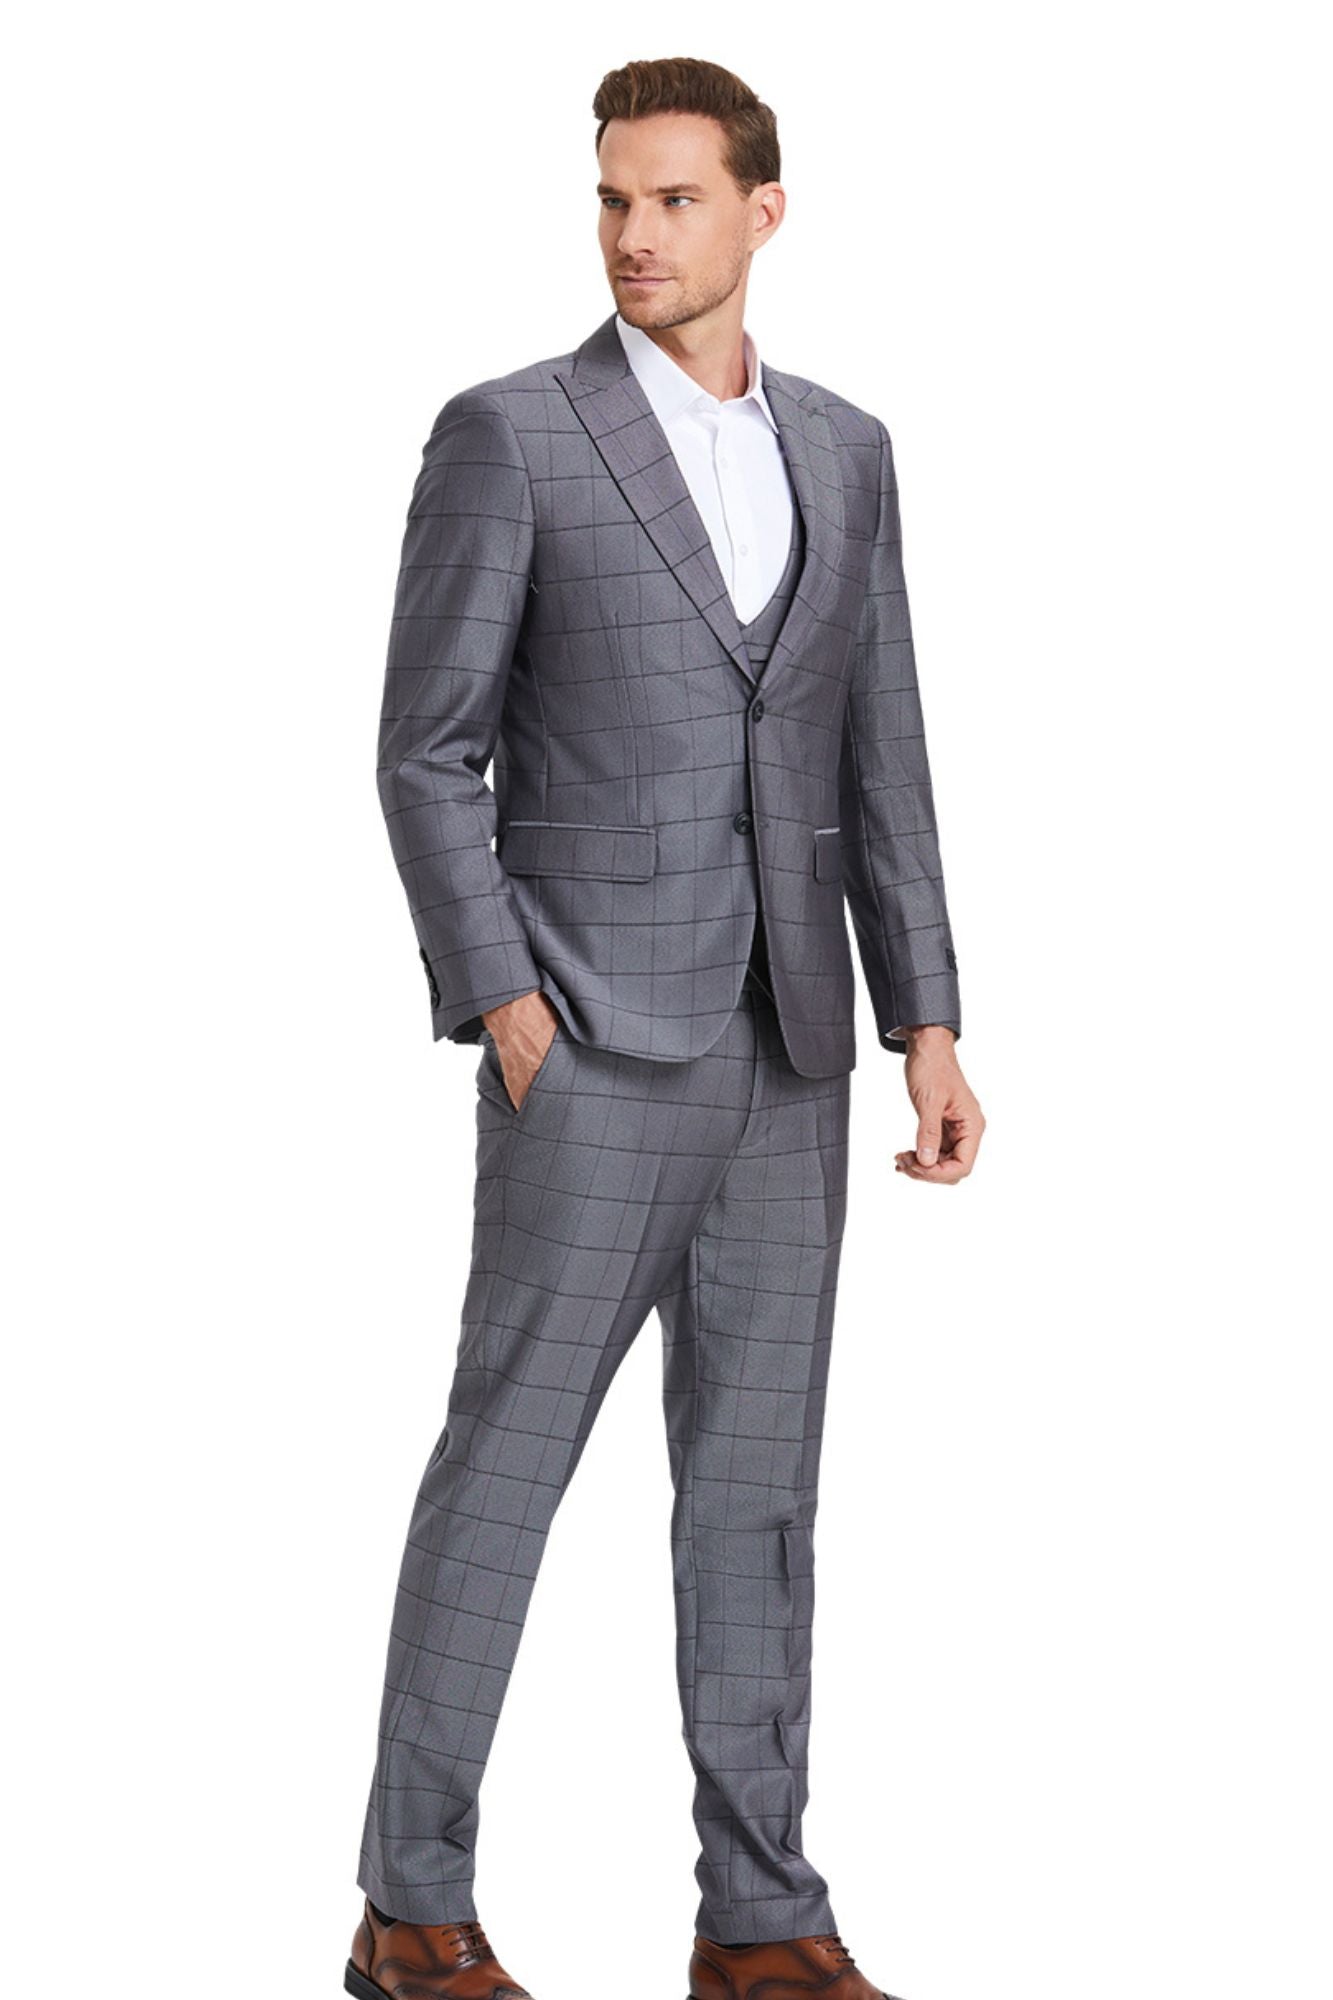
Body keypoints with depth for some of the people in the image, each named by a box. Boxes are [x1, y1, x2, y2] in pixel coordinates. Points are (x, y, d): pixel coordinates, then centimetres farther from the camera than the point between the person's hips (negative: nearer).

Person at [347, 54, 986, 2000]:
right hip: (591, 1040, -5)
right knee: (509, 1460, -2)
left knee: (756, 1478, 7)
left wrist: (929, 1027, 5)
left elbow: (878, 764, 12)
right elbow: (428, 755, -6)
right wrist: (500, 1008, -15)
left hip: (781, 1051, 5)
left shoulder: (841, 449, 12)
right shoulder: (507, 432, -5)